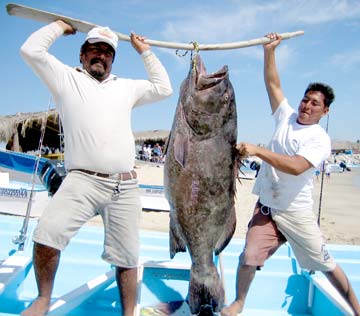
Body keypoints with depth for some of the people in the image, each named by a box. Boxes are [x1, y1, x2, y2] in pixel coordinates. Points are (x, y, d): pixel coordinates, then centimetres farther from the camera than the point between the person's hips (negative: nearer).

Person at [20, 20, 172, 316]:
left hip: (125, 187, 3)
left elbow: (164, 88, 25)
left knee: (127, 258, 4)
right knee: (47, 233, -23)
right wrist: (60, 25, 19)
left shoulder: (125, 87, 23)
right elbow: (31, 50, 6)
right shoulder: (67, 78, 14)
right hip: (83, 181, -2)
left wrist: (145, 51, 30)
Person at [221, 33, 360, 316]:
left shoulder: (321, 139, -11)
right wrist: (269, 51, -4)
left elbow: (297, 166, -28)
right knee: (249, 257, -5)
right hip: (266, 207, 4)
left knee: (326, 264, 11)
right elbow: (273, 84, 4)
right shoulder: (286, 116, 5)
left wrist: (257, 150, -31)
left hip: (296, 212, -3)